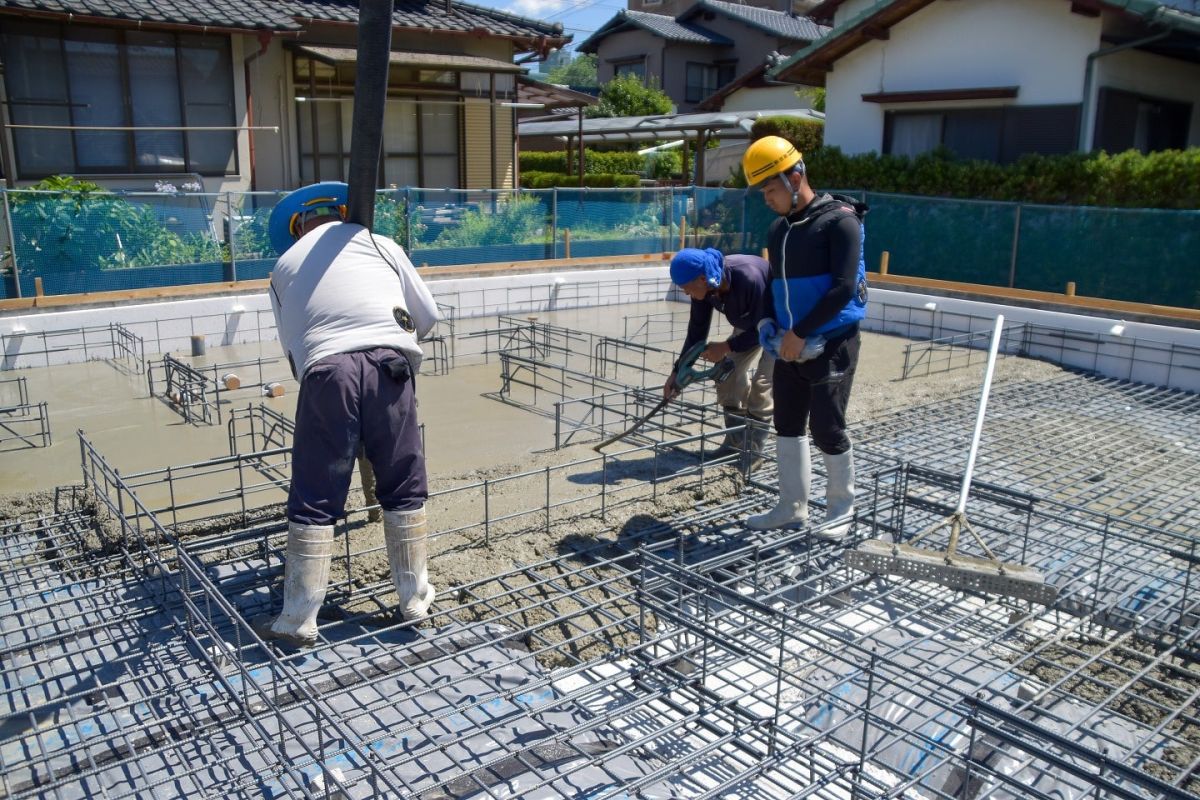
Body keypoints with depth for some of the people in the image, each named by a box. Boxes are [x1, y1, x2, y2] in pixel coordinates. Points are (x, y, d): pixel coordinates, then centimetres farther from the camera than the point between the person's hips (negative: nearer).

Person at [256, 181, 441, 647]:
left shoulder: (285, 265, 25)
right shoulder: (377, 242, 22)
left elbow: (289, 342, 22)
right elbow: (427, 316, 22)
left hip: (325, 370, 0)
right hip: (389, 364, 0)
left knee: (314, 500, 5)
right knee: (404, 488, 11)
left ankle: (299, 619, 9)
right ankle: (415, 599, 20)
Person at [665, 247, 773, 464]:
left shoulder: (749, 278, -41)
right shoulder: (705, 286, -20)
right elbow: (696, 331, -9)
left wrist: (727, 347, -31)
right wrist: (678, 371, -13)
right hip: (749, 324, 7)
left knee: (761, 383, -15)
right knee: (727, 374, 0)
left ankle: (754, 450, -4)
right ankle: (735, 441, 13)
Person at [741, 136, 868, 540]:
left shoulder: (840, 220, -12)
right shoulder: (778, 230, 12)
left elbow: (843, 288, -19)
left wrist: (800, 333, -19)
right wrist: (766, 321, 3)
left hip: (831, 346, -7)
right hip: (790, 347, 8)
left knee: (826, 429, -2)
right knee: (788, 426, 11)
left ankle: (841, 510, 17)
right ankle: (792, 507, 24)